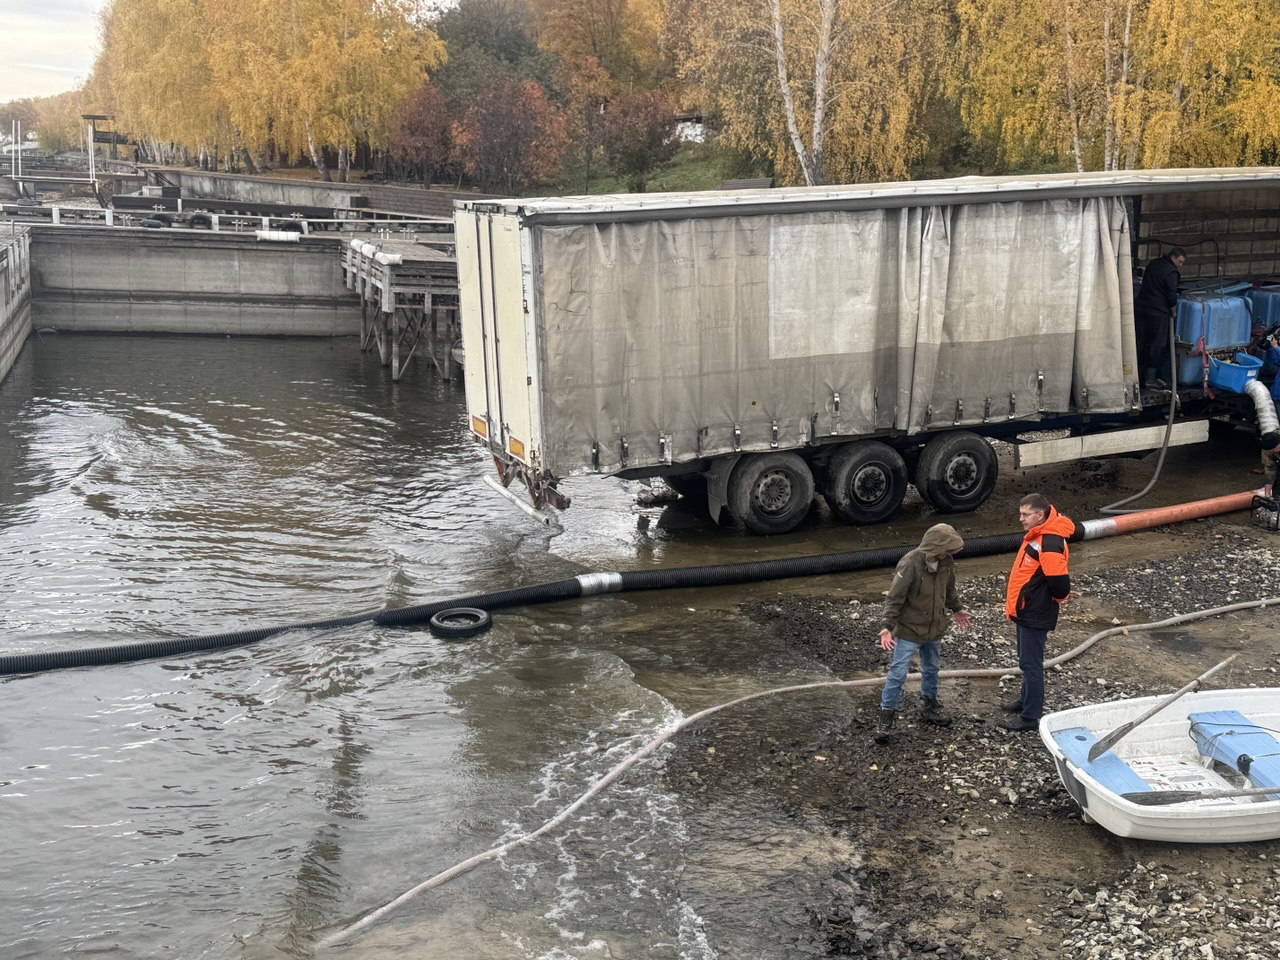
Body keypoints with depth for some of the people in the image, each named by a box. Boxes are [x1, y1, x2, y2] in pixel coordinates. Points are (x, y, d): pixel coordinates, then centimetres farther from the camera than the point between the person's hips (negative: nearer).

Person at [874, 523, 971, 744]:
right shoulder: (910, 564, -26)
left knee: (932, 668, 21)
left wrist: (957, 609, 27)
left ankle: (931, 706, 40)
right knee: (898, 673, -2)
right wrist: (888, 627, -25)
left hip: (935, 630, 6)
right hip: (909, 631, -6)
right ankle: (886, 715, 8)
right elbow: (895, 598, -22)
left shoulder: (946, 562, -6)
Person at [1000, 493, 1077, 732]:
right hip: (1026, 612, 10)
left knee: (1031, 664, -3)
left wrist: (1060, 596, -9)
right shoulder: (1037, 536, 7)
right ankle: (1027, 701, 38)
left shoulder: (1050, 544, -26)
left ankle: (1030, 717, 5)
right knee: (1027, 661, 23)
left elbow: (1058, 579, -29)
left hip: (1035, 615, -10)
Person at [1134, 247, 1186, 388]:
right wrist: (1173, 312, 3)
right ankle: (1150, 378, 3)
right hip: (1157, 312, -7)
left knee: (1140, 343, 10)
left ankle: (1139, 378, 13)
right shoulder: (1171, 272, -10)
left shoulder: (1153, 264, 15)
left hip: (1140, 307, 7)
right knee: (1157, 344, 2)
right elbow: (1172, 296, -13)